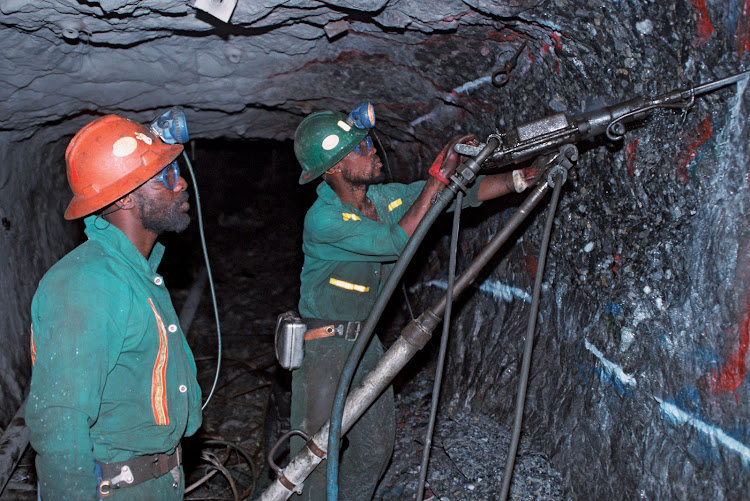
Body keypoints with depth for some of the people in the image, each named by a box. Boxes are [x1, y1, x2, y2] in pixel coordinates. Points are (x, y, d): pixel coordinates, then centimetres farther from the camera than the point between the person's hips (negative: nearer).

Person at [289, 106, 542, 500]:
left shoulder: (384, 197, -1)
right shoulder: (323, 219, -23)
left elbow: (464, 192, 1)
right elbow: (396, 242, -26)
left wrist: (521, 178, -10)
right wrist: (438, 177, -25)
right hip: (324, 348, -7)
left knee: (376, 448, 15)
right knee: (319, 453, -1)